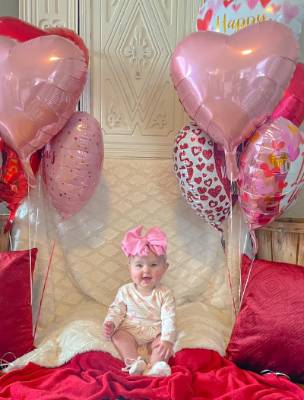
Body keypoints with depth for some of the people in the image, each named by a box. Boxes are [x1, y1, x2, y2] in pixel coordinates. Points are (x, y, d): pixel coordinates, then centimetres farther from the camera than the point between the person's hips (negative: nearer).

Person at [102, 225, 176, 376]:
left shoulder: (165, 294, -7)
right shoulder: (125, 291, 0)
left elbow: (169, 319, -12)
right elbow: (116, 310, 6)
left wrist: (167, 340, -26)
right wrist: (110, 322, -16)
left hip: (155, 334, -1)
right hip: (130, 331, 1)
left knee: (163, 343, -27)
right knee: (118, 335, -25)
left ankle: (154, 368, -42)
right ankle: (134, 363, -37)